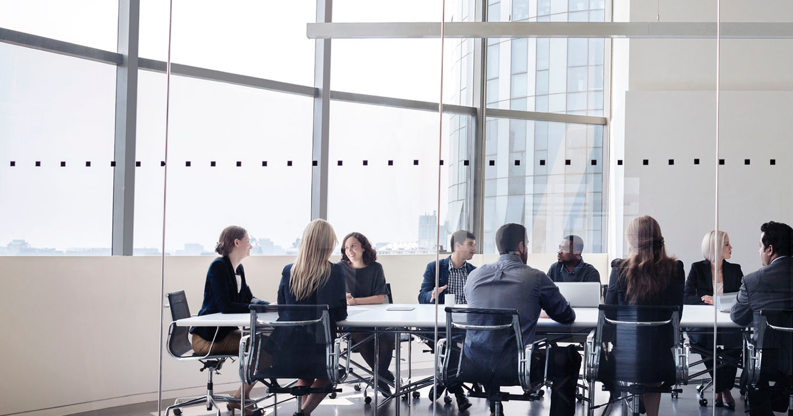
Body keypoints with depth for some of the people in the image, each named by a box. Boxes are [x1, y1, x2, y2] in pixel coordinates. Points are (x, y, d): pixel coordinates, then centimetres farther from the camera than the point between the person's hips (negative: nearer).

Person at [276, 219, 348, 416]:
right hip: (318, 348, -3)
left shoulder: (288, 271, 0)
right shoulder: (335, 272, -9)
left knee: (305, 377, 33)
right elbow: (340, 315, -5)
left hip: (287, 350, 4)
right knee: (326, 375, 26)